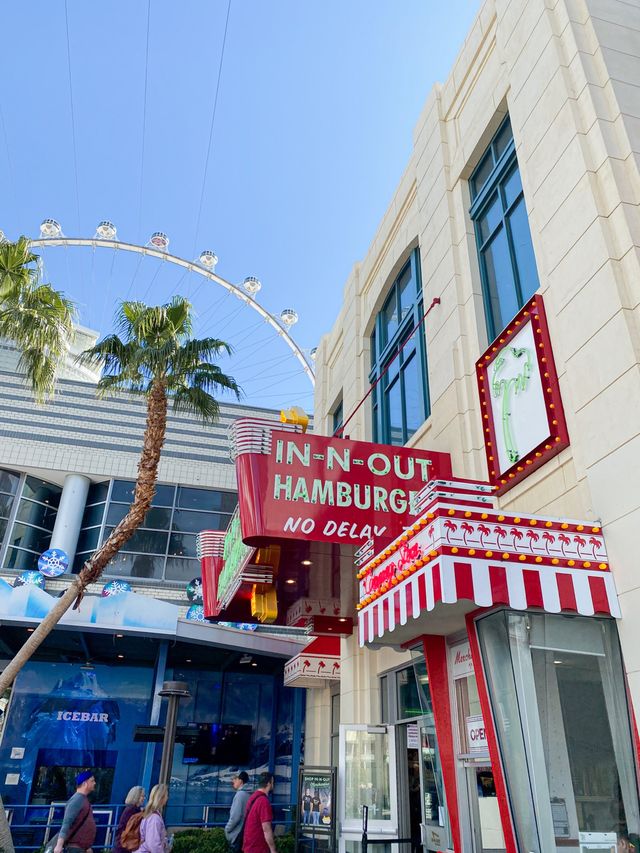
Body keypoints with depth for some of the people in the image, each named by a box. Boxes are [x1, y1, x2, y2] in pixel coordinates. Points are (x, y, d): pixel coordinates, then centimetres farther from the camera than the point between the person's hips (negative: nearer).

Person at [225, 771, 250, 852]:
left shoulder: (240, 794, -17)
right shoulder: (248, 794, 8)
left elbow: (235, 816, -21)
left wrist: (227, 829, -8)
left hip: (237, 834, -8)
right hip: (245, 831, 8)